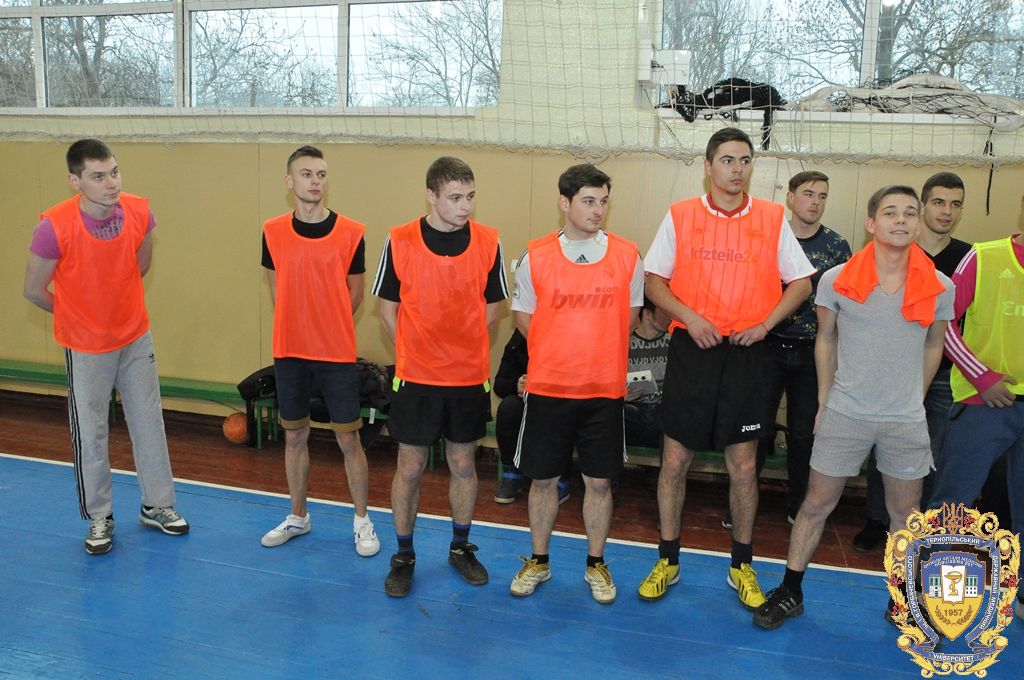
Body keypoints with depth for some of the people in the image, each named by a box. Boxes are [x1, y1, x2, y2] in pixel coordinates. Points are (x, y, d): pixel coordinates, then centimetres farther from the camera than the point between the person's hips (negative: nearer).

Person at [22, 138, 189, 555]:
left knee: (149, 423, 12)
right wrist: (80, 314, 3)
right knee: (90, 434, 7)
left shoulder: (139, 212, -13)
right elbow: (34, 291, -10)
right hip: (85, 347, -3)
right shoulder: (54, 227, -24)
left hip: (136, 337, 4)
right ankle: (100, 518, 25)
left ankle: (157, 506, 29)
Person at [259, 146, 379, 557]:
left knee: (348, 440, 3)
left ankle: (362, 522, 19)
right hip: (289, 353, 2)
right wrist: (298, 328, 7)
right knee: (294, 437, 14)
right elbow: (276, 288, 11)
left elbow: (354, 293, 4)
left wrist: (327, 327, 5)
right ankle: (298, 516, 31)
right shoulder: (273, 231, 1)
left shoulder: (351, 233, -6)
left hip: (337, 354, -2)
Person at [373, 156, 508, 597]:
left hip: (469, 377, 2)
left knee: (463, 465, 13)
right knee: (409, 467, 6)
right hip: (415, 377, -1)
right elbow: (388, 307, 2)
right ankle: (403, 556, 24)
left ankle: (461, 548, 32)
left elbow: (492, 306, 7)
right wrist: (414, 352, -2)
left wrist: (460, 346, 2)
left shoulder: (488, 242, -3)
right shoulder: (400, 242, -7)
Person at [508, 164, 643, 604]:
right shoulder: (536, 257, -3)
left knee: (599, 482, 9)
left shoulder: (627, 256, -1)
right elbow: (523, 316, 6)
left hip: (605, 389, 0)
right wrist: (560, 352, 3)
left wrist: (597, 351, 6)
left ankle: (596, 565, 27)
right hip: (548, 387, 0)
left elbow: (630, 314, 10)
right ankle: (539, 562, 28)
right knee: (543, 478, 10)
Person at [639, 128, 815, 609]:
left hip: (745, 353, 0)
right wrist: (689, 316, -12)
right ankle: (667, 560, 21)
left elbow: (801, 282, 8)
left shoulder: (773, 219, 2)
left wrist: (766, 324, -6)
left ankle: (742, 565, 23)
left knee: (744, 464, 6)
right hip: (691, 349, 0)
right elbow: (654, 280, 4)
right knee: (675, 458, 5)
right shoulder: (679, 216, 1)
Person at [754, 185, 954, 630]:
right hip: (845, 414, -1)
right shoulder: (836, 280, -7)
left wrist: (914, 399, 10)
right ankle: (791, 592, 19)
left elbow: (933, 346, 11)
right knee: (817, 504, 5)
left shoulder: (939, 288, -3)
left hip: (907, 421, 2)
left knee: (905, 512, 13)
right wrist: (824, 401, 5)